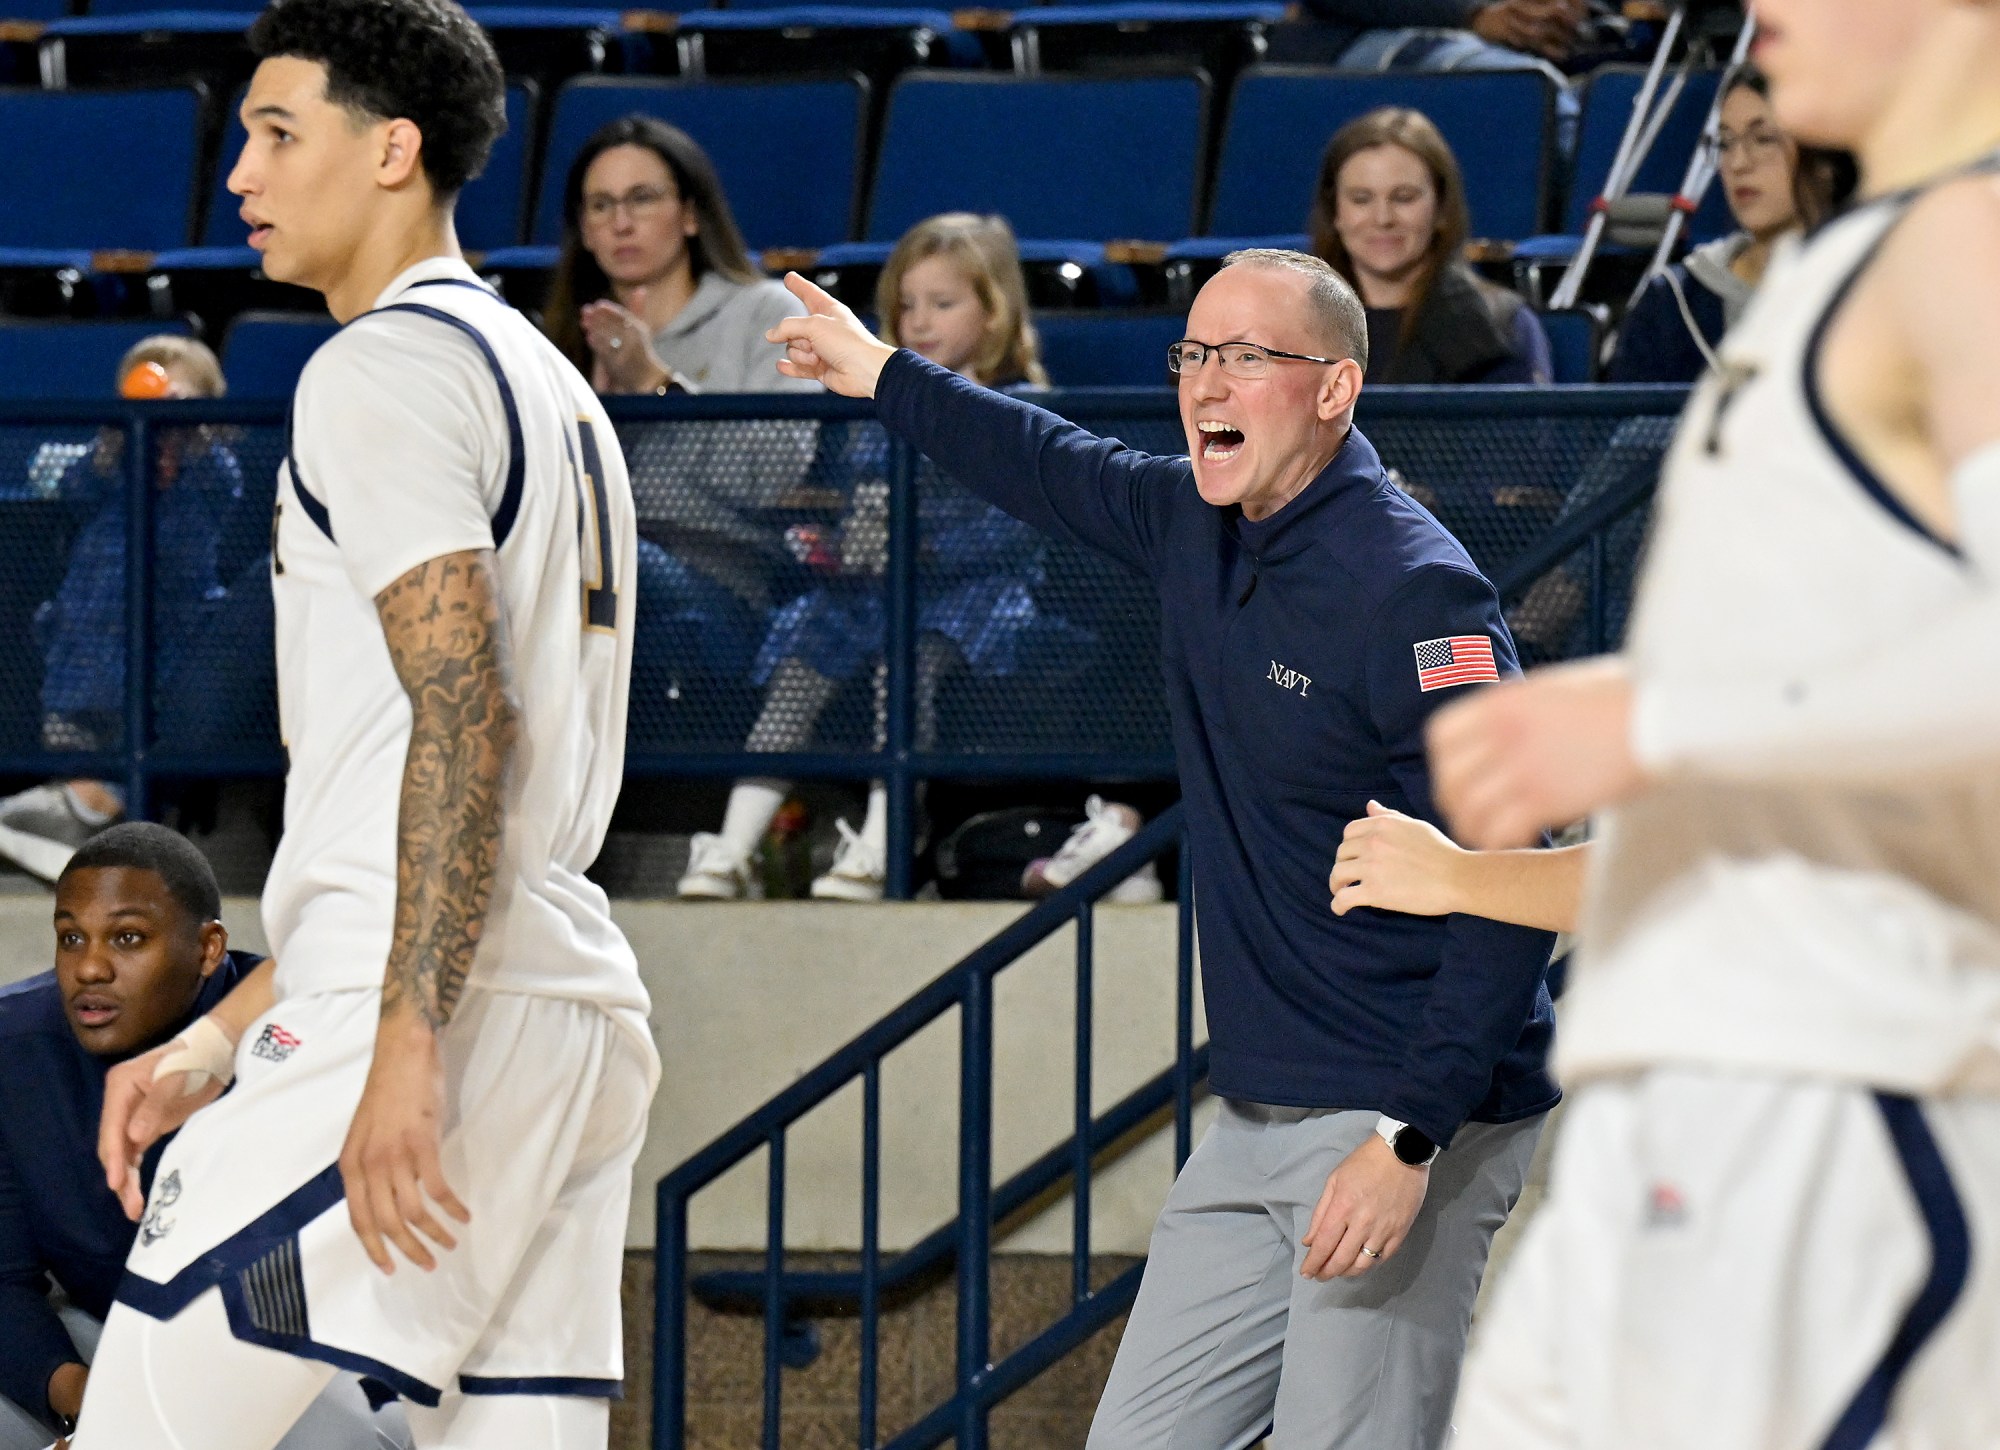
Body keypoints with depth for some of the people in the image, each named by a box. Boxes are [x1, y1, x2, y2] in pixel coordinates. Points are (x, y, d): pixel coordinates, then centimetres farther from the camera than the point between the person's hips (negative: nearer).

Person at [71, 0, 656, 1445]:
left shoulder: (385, 367, -5)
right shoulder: (552, 387, 25)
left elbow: (461, 721, -17)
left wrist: (406, 1042, -24)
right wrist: (222, 1038, 25)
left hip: (447, 1009, -9)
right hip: (582, 1022, 9)